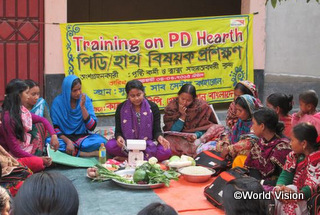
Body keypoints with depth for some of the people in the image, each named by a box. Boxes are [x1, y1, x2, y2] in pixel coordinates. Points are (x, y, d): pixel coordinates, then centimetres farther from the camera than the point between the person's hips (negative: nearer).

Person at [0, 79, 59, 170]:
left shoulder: (22, 110, 1)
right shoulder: (8, 118, -24)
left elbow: (42, 120, 16)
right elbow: (15, 150, -22)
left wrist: (53, 135, -1)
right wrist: (38, 158, -19)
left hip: (26, 149, 9)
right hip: (15, 157, -9)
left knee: (40, 125, 3)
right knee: (39, 163, -33)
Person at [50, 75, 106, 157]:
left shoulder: (85, 99, -3)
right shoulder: (58, 102, -6)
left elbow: (92, 127, -9)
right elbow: (55, 127, -7)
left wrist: (82, 107, -18)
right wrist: (68, 141, -22)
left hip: (82, 136, -1)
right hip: (64, 137, 1)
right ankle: (90, 153, -28)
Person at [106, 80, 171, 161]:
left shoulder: (153, 107, -1)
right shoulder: (121, 108, -1)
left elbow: (156, 130, -2)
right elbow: (118, 131, 0)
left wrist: (159, 137, -25)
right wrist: (119, 137, -24)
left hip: (148, 144, 0)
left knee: (166, 152, -30)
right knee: (110, 145, -30)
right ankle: (146, 156, -25)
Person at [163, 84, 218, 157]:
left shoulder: (202, 107, -5)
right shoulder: (172, 107, -4)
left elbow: (204, 128, 0)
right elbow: (172, 131, -6)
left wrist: (196, 135, -21)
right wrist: (182, 116, -17)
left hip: (197, 139, 0)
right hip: (178, 139, 1)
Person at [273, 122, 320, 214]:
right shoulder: (293, 156, 9)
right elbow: (285, 175, 5)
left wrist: (297, 195, -35)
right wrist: (280, 187, -18)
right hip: (293, 191, 6)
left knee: (289, 205, -34)